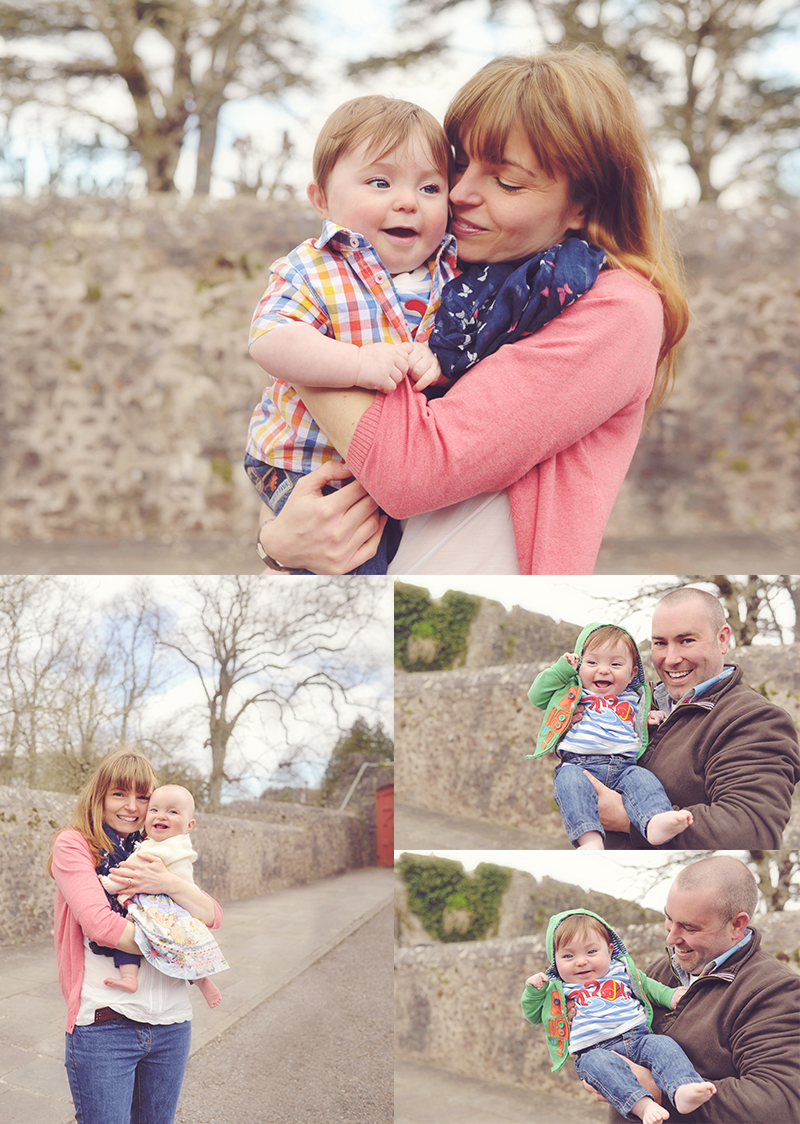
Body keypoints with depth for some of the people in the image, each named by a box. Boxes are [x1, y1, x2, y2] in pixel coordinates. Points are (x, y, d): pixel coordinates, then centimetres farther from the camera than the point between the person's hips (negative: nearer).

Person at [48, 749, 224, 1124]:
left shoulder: (153, 853, 16)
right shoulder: (73, 844, -1)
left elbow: (213, 917, 3)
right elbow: (100, 924, -15)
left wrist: (170, 884, -15)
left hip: (171, 1022, 5)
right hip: (103, 1023, -5)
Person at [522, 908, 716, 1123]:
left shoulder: (622, 970, 23)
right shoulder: (558, 989, 19)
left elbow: (649, 987, 31)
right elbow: (533, 1015, 23)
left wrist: (670, 996, 14)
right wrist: (533, 990, 6)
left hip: (637, 1036, 3)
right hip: (594, 1048, -3)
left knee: (662, 1045, -28)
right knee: (598, 1062, -38)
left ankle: (682, 1090, -52)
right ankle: (641, 1105, -56)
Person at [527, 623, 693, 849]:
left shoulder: (634, 699, 30)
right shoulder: (570, 690, 24)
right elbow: (536, 696, 19)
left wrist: (652, 719, 17)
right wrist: (561, 669, 14)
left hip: (624, 765, 2)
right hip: (578, 763, -2)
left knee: (641, 780, -32)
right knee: (570, 780, -37)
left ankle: (656, 822, -60)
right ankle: (589, 838, -54)